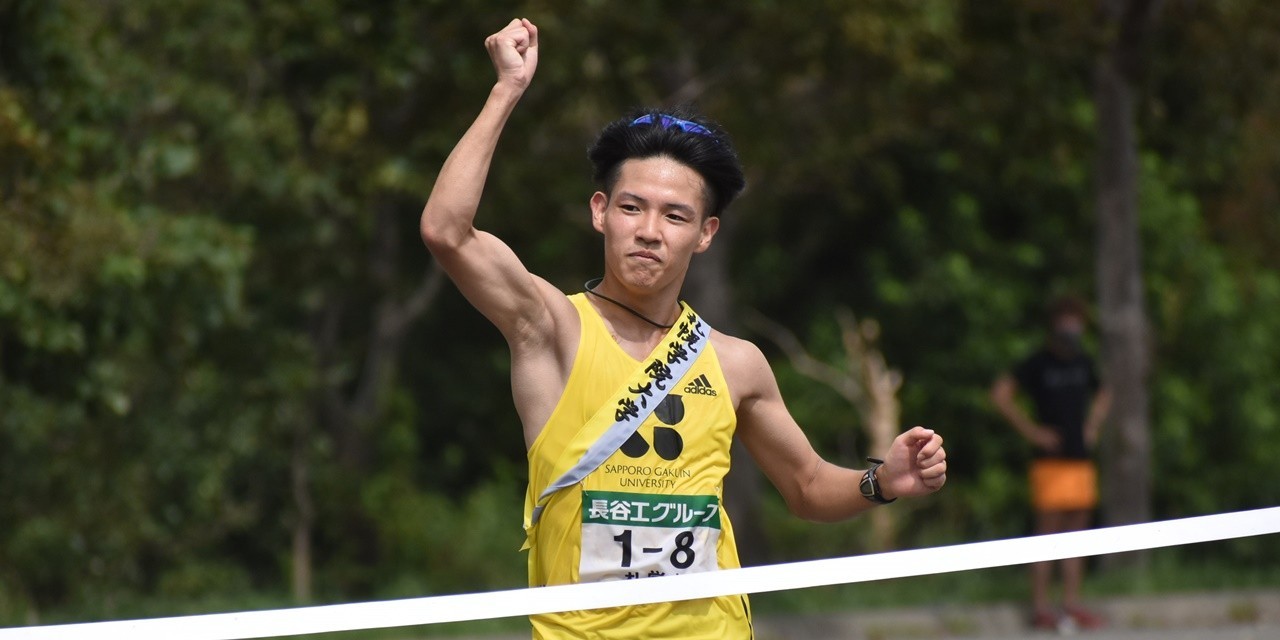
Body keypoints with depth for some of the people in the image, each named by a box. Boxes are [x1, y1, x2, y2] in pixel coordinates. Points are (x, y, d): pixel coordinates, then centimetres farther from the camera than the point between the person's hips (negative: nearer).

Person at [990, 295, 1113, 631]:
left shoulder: (1083, 363, 13)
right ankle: (1040, 608, -5)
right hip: (1052, 461, -6)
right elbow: (1000, 394, -11)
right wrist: (1031, 430, -12)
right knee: (1048, 530, -7)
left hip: (1081, 460, 6)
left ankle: (1072, 604, 12)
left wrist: (1093, 425, 15)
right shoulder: (1039, 363, -5)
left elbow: (1102, 394, 32)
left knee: (1076, 531, 7)